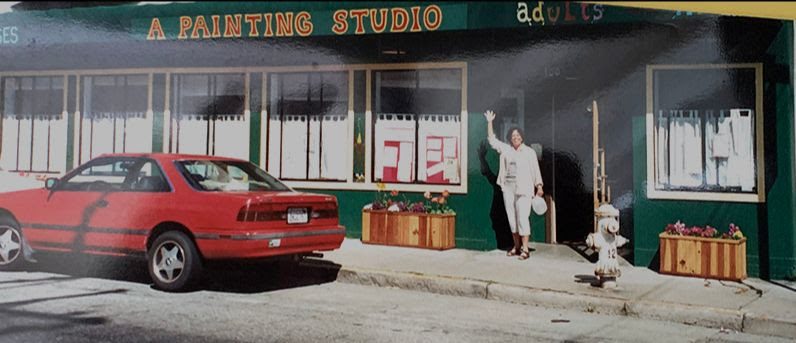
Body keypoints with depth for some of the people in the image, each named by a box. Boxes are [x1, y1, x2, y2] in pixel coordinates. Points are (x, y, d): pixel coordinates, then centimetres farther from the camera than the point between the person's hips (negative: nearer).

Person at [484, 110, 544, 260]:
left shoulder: (529, 152, 2)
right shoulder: (505, 149, 11)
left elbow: (535, 169, 1)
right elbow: (492, 139, 14)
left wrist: (539, 186, -6)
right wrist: (489, 122, 9)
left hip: (524, 189, -4)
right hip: (508, 188, 4)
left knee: (522, 218, -10)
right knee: (512, 218, 7)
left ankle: (525, 249, -9)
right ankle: (516, 246, 17)